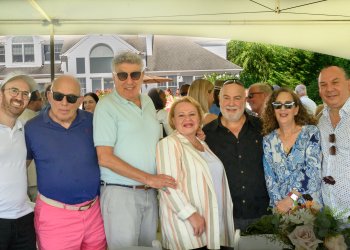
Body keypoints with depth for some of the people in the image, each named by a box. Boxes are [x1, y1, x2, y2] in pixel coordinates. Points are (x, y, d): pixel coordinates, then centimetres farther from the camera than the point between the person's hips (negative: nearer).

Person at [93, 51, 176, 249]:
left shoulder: (148, 102, 9)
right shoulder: (106, 106, -11)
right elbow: (105, 158, -16)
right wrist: (148, 178, -17)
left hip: (150, 193, 6)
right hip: (120, 192, -6)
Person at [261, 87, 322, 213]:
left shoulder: (311, 132, -4)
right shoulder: (268, 140, 3)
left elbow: (312, 169, -13)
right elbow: (269, 176, 0)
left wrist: (291, 199, -19)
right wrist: (278, 203, -13)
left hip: (310, 205, -2)